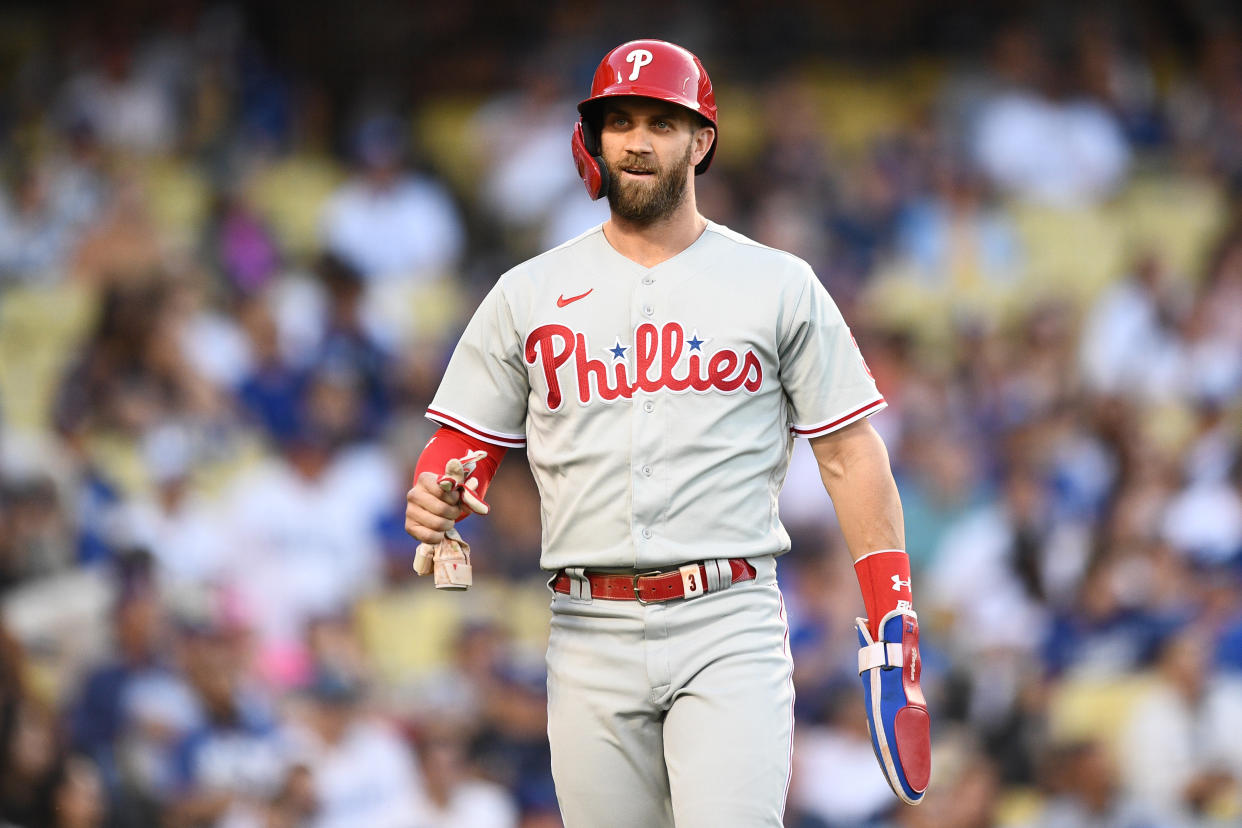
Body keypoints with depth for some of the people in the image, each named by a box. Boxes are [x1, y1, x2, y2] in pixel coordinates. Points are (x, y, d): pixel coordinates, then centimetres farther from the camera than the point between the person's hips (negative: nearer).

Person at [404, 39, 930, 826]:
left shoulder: (779, 285, 6)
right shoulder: (529, 294, 11)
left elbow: (849, 451, 6)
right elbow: (465, 440, 12)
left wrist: (892, 618, -2)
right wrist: (433, 502, -13)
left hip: (728, 623, -3)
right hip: (591, 635, 3)